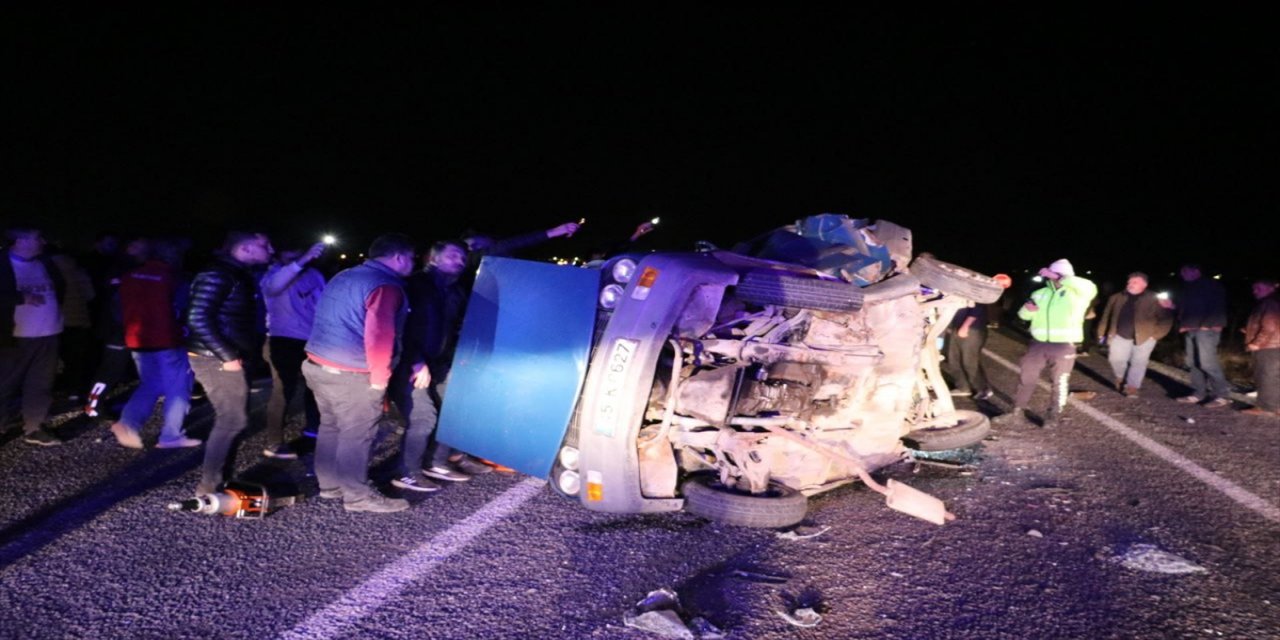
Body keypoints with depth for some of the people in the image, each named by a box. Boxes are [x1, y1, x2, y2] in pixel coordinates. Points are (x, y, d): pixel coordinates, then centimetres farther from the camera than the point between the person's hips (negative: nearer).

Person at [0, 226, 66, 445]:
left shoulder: (44, 262, 9)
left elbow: (60, 286, 23)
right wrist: (21, 298, -18)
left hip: (47, 335, 6)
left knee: (40, 386, 10)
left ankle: (34, 429, 19)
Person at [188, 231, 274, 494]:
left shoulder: (240, 275, 13)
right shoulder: (217, 275, -16)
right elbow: (198, 319, -23)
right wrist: (227, 355, -22)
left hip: (234, 358, 10)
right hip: (217, 360, -10)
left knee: (232, 418, 14)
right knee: (232, 419, -8)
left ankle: (221, 477, 24)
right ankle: (209, 485, 2)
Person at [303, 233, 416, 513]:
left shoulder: (343, 277, 16)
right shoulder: (386, 285, -15)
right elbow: (379, 335, -25)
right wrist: (380, 377, -15)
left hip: (318, 365, 9)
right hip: (351, 374, -9)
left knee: (330, 427, 20)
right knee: (356, 435, 2)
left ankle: (330, 484, 33)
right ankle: (358, 496, 11)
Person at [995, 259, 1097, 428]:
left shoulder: (1076, 293, -4)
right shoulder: (1041, 293, 10)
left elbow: (1091, 288, -27)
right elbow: (1024, 315, 16)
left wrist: (1060, 279, -27)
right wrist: (1027, 308, -10)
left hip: (1063, 346, -4)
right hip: (1038, 344, 4)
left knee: (1059, 383, 7)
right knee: (1025, 378, 8)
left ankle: (1053, 416, 22)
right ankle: (1017, 412, 18)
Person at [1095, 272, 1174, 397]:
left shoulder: (1153, 299, -4)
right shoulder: (1117, 298, 7)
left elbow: (1166, 318, -3)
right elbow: (1106, 316, 11)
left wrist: (1156, 334, -9)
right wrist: (1102, 333, 6)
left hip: (1144, 337, -3)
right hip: (1121, 336, 3)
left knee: (1138, 362, -2)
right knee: (1116, 359, -4)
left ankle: (1132, 388, 3)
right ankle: (1121, 379, 23)